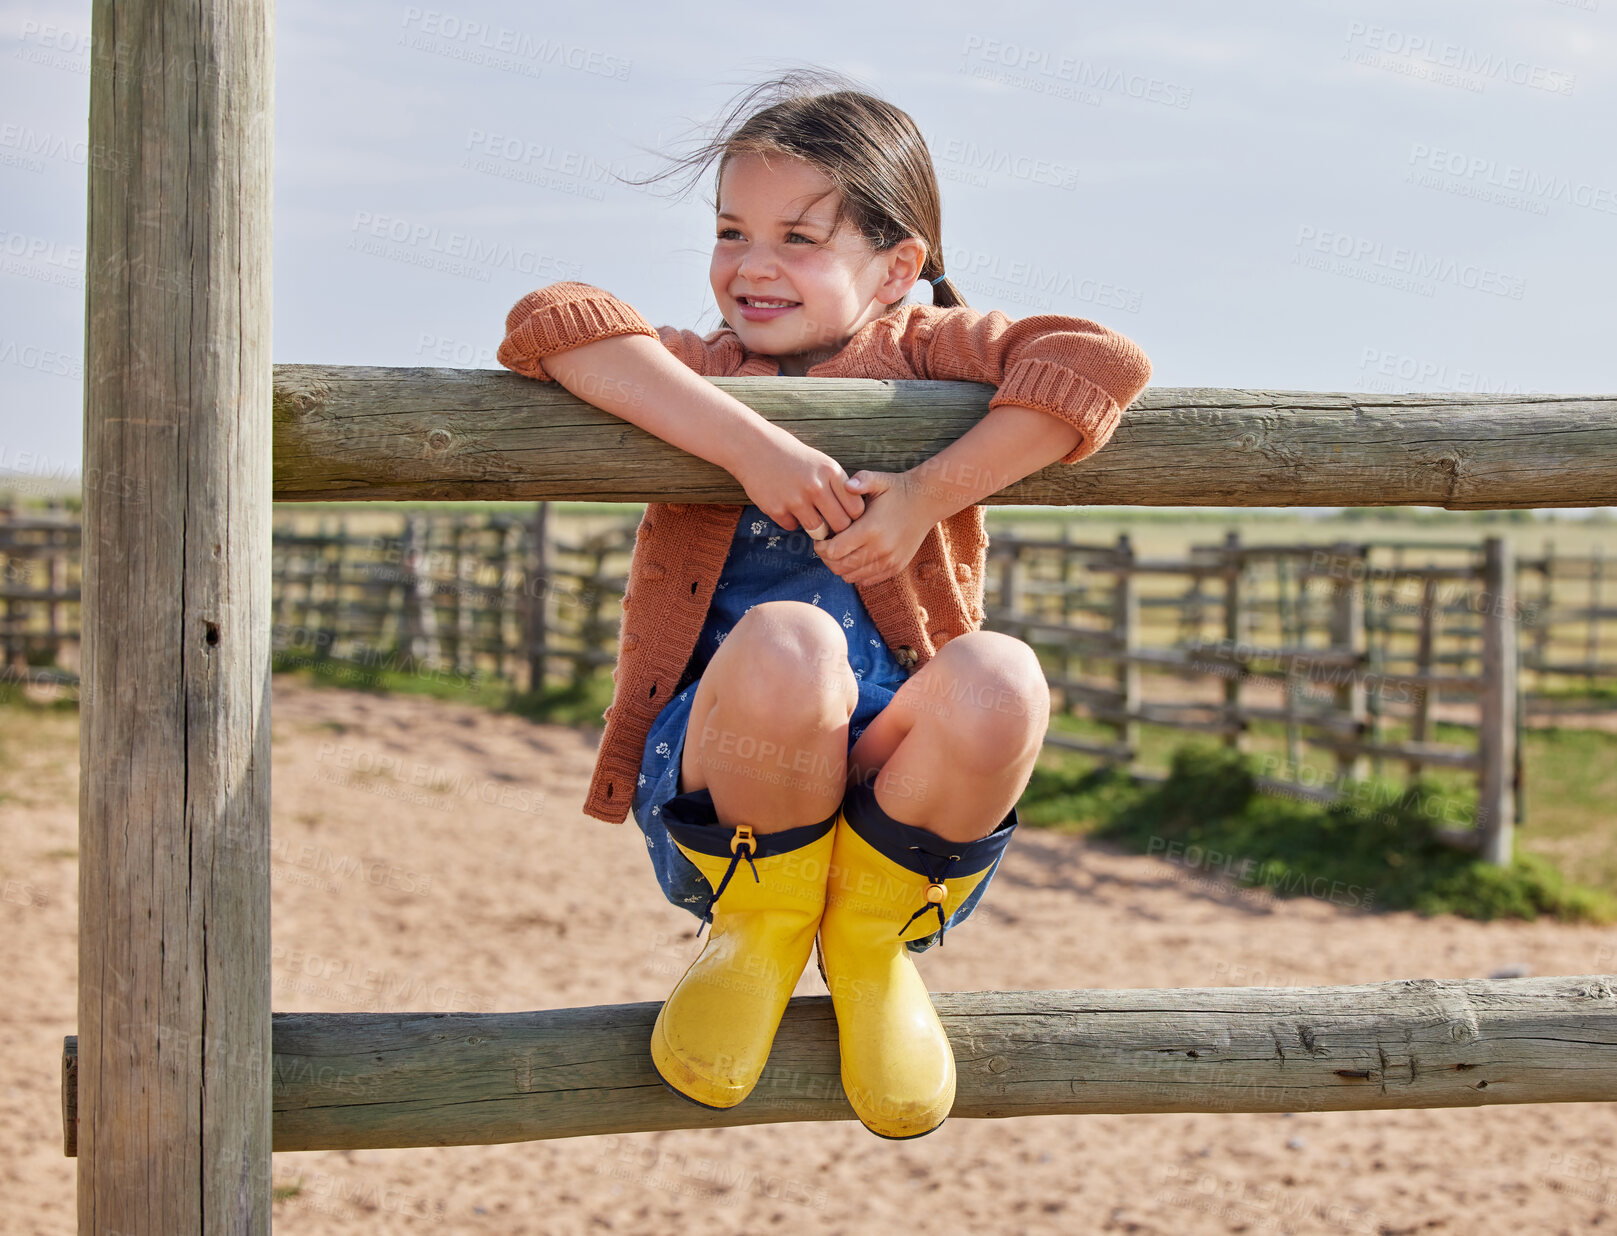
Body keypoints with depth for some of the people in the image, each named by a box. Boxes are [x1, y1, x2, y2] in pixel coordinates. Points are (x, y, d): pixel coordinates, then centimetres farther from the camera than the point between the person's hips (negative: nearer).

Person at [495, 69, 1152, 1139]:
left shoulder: (927, 358, 7)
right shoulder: (699, 371, 9)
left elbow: (1104, 362, -12)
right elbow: (548, 326, -13)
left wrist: (922, 497, -19)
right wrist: (750, 442, -23)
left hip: (897, 777, 1)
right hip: (716, 781, 0)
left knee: (999, 678, -33)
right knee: (785, 639, -34)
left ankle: (870, 938, -3)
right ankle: (761, 924, -3)